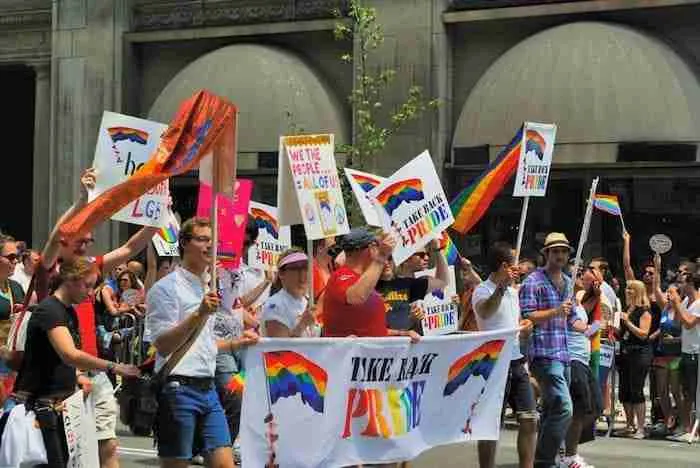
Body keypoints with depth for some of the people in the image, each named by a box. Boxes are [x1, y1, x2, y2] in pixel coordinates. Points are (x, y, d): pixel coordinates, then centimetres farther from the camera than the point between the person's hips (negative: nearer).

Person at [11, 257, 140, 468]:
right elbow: (69, 355, -31)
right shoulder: (49, 310, -16)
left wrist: (76, 377, 11)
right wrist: (113, 367, -32)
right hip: (37, 402, -9)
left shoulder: (70, 312, 14)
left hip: (58, 402, 9)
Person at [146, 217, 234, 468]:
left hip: (208, 388, 7)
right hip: (179, 388, -7)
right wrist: (199, 314, -24)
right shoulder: (166, 288, -6)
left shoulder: (208, 288, 19)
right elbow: (164, 345, -16)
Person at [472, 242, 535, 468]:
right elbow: (485, 312, -36)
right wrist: (501, 287, -51)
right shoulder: (483, 291, -11)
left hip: (517, 362, 8)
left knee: (530, 419, 7)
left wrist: (525, 324, 8)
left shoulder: (513, 291, 15)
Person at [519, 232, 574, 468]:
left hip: (564, 353, 9)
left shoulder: (568, 283, 19)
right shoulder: (533, 281, -6)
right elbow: (525, 316, -15)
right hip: (544, 353, -9)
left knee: (552, 409, 12)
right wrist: (555, 312, -24)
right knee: (563, 407, -17)